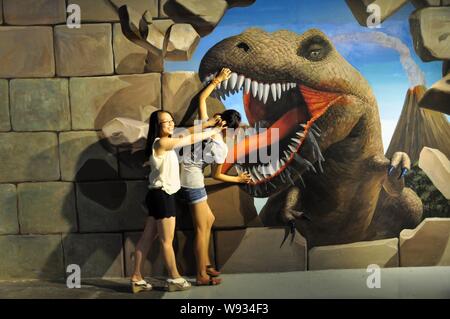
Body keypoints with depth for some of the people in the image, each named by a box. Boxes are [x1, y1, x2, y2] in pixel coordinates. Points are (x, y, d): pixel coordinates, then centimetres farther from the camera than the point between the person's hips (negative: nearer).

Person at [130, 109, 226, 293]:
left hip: (160, 195, 10)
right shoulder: (161, 143, -16)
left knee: (147, 238, 13)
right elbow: (191, 139, -13)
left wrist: (207, 124, 8)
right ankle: (175, 279, 18)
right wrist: (214, 131, -2)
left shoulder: (167, 141, 11)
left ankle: (136, 278, 21)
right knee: (167, 241, 4)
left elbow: (186, 132, 16)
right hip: (161, 196, -10)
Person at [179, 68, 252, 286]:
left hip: (183, 175, 8)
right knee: (202, 228, 1)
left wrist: (218, 80, 14)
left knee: (208, 219, 18)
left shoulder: (206, 125, -3)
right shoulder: (221, 148, -15)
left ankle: (205, 263, 28)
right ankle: (202, 276, 8)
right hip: (193, 180, -8)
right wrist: (238, 179, 11)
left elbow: (202, 98, 11)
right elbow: (216, 175, -2)